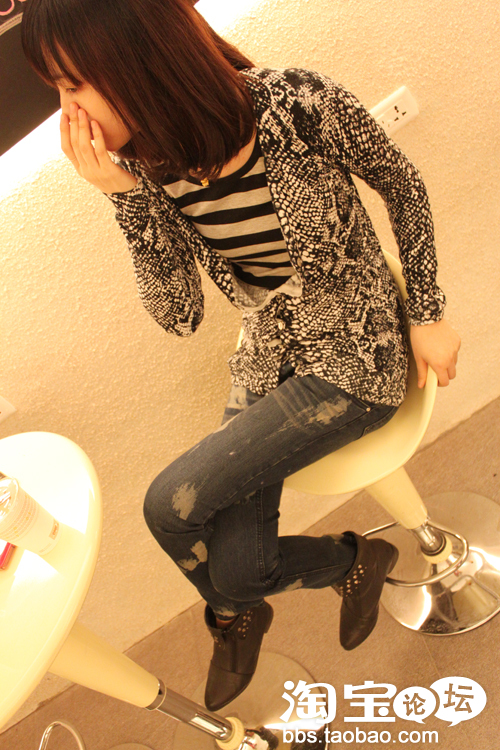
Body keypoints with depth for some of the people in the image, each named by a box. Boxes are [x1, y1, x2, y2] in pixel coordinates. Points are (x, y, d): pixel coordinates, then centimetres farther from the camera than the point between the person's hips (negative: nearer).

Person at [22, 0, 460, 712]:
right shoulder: (145, 166, -8)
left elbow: (402, 184, -4)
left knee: (172, 504, -14)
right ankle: (352, 560, 29)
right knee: (236, 567, -7)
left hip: (356, 358, -4)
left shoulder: (302, 106, -21)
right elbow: (179, 315, -10)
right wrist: (124, 195, -22)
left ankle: (235, 610, 20)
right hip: (270, 360, 5)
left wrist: (428, 314, -2)